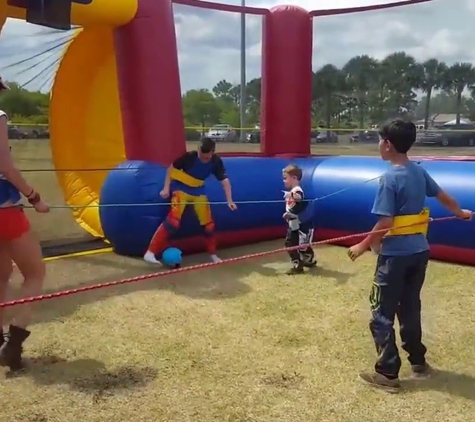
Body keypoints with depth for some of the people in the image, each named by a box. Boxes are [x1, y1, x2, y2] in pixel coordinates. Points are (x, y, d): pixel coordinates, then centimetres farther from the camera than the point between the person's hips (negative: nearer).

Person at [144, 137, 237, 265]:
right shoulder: (189, 156, -23)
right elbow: (172, 167, -10)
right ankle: (150, 252, -25)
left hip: (198, 192, 4)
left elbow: (225, 180, -12)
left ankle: (213, 254, 25)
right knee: (173, 220, -23)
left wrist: (229, 200, -23)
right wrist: (166, 188, -14)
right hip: (181, 188, -4)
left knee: (208, 223, 3)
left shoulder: (216, 161, -13)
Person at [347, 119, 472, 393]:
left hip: (396, 255, -8)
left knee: (382, 315, 0)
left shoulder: (390, 178, -17)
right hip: (419, 252, 8)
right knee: (410, 309, 21)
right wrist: (461, 213, 41)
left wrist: (363, 246, -9)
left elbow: (385, 223, -20)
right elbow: (443, 196, 22)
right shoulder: (420, 172, 6)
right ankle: (418, 361, 31)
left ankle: (388, 373, 3)